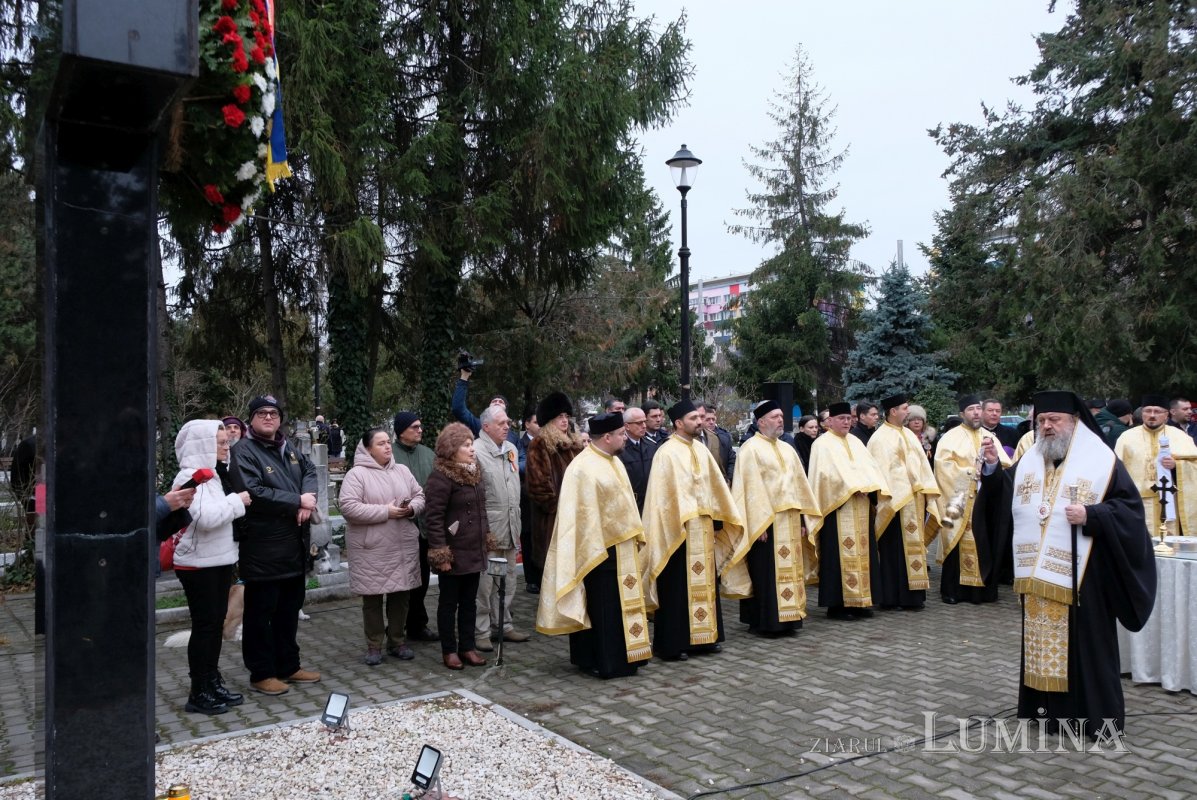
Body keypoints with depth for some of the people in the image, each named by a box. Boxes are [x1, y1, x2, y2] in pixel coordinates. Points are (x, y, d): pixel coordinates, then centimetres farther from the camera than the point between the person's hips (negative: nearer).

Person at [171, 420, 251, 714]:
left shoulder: (210, 474, 13)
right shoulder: (189, 477, -16)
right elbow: (206, 517, -27)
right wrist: (237, 501, -18)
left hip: (219, 560, 9)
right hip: (198, 565, -9)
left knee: (216, 622, 13)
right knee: (204, 625, -3)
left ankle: (213, 683, 23)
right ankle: (198, 694, 7)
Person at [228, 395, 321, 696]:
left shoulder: (288, 448, 13)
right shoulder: (244, 452, -12)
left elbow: (310, 470, 14)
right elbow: (253, 493, -24)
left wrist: (308, 497, -8)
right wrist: (298, 501, -19)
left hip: (294, 546, 8)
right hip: (263, 549, -8)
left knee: (289, 609, 17)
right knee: (260, 612, 4)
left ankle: (288, 665, 29)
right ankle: (261, 672, 16)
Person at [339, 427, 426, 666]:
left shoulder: (402, 471, 10)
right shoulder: (356, 474, -7)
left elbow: (420, 496, 13)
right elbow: (348, 507, -17)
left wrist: (412, 508, -10)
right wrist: (385, 512, -19)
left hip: (403, 547, 5)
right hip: (371, 550, -4)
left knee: (401, 595, 11)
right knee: (372, 598, 6)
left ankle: (396, 641, 26)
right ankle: (374, 645, 19)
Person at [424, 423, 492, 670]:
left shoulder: (473, 472, 10)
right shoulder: (441, 477, -15)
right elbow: (433, 517, -18)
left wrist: (486, 540, 16)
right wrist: (440, 554, -20)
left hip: (474, 551, 7)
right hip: (453, 553, -7)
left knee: (469, 601, 14)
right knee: (449, 602, 6)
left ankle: (467, 647, 24)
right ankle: (449, 650, 17)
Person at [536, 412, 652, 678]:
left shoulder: (614, 462, 12)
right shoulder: (584, 468, -16)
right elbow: (585, 512, -19)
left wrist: (635, 537, 13)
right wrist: (597, 550, -20)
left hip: (623, 547, 9)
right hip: (602, 549, -9)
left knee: (622, 604, 14)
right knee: (604, 608, 0)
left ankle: (623, 656, 24)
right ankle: (605, 663, 9)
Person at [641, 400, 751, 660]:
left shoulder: (701, 449, 11)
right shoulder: (667, 453, -11)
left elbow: (715, 486, 16)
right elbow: (663, 494, -15)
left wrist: (718, 517, 13)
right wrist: (679, 523, -19)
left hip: (703, 527, 7)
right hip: (679, 529, -7)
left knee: (704, 582, 13)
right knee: (678, 587, -1)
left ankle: (703, 637, 24)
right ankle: (672, 644, 7)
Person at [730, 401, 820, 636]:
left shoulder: (787, 449, 16)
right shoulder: (751, 448, -7)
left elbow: (799, 484, 17)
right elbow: (751, 488, -13)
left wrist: (802, 518, 10)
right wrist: (759, 524, -18)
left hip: (790, 521, 7)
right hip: (766, 521, -7)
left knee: (789, 570, 9)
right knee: (767, 573, -3)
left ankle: (785, 619, 17)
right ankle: (764, 621, 5)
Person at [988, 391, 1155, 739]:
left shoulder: (1101, 461, -5)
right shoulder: (1028, 462, 9)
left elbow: (1130, 508, -7)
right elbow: (1004, 498, 12)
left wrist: (1091, 515, -21)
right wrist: (993, 467, -3)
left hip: (1080, 574, -5)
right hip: (1038, 574, 5)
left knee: (1086, 641, 2)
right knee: (1043, 640, 12)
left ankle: (1098, 714, 14)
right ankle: (1049, 706, 23)